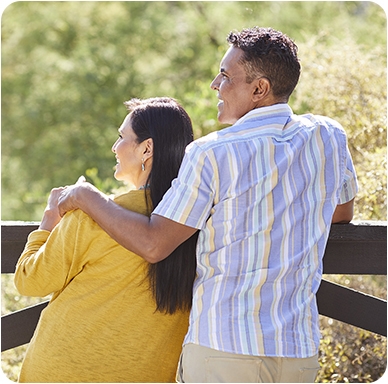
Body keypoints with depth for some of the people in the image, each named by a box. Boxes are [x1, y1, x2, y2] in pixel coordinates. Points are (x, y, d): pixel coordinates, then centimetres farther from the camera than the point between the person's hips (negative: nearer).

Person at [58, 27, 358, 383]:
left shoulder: (211, 155, -12)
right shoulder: (327, 137, 1)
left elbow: (152, 244, -9)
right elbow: (342, 212, 19)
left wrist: (86, 197, 4)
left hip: (222, 352, -5)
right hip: (300, 354, 5)